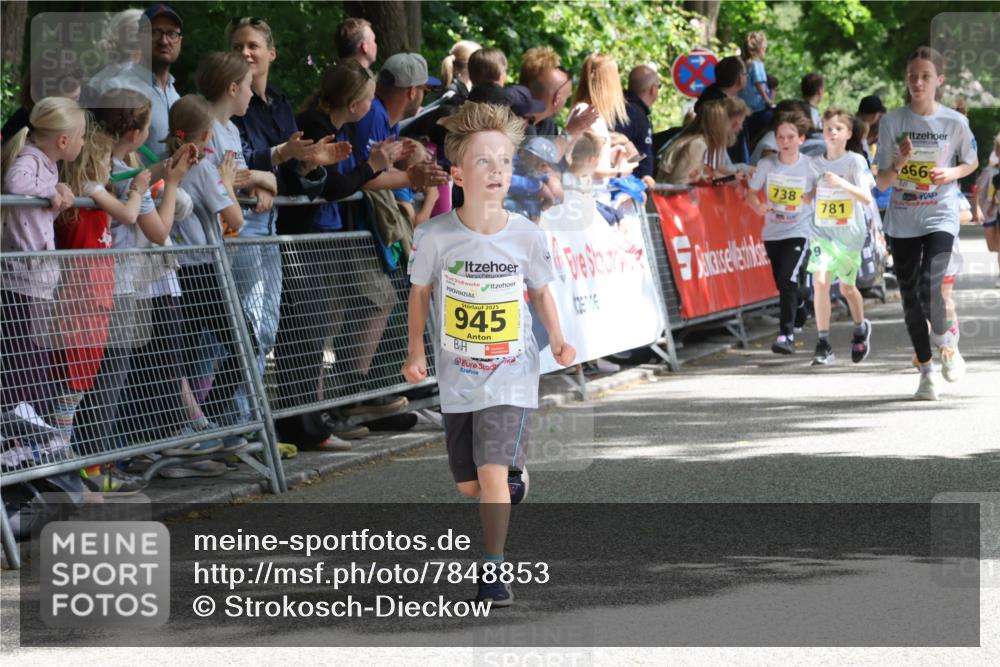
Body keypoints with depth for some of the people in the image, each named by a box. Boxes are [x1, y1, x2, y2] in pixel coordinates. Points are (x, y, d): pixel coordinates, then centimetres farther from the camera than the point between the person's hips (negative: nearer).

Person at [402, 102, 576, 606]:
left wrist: (556, 339, -8)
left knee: (492, 472, -17)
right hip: (457, 376, 2)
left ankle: (493, 571, -2)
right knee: (468, 485, 12)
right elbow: (420, 291, 4)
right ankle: (515, 478, 48)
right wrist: (416, 351, -4)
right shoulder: (435, 236, -13)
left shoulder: (527, 236, -11)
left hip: (511, 375, -2)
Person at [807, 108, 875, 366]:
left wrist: (841, 183, -28)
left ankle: (861, 329, 41)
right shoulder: (815, 164, 3)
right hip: (822, 231, 2)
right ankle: (823, 344, -13)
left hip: (849, 233, -2)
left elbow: (866, 198, -17)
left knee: (846, 287, 11)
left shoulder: (856, 161, -8)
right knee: (820, 281, -17)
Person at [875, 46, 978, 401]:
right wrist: (900, 164, -22)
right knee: (910, 296, 4)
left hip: (940, 216, -2)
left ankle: (942, 340, 9)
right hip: (901, 221, 2)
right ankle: (927, 369, 19)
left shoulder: (955, 122, -4)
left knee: (929, 287, -21)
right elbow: (882, 183, -2)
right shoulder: (891, 122, -3)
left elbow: (971, 162, 14)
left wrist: (951, 174, -7)